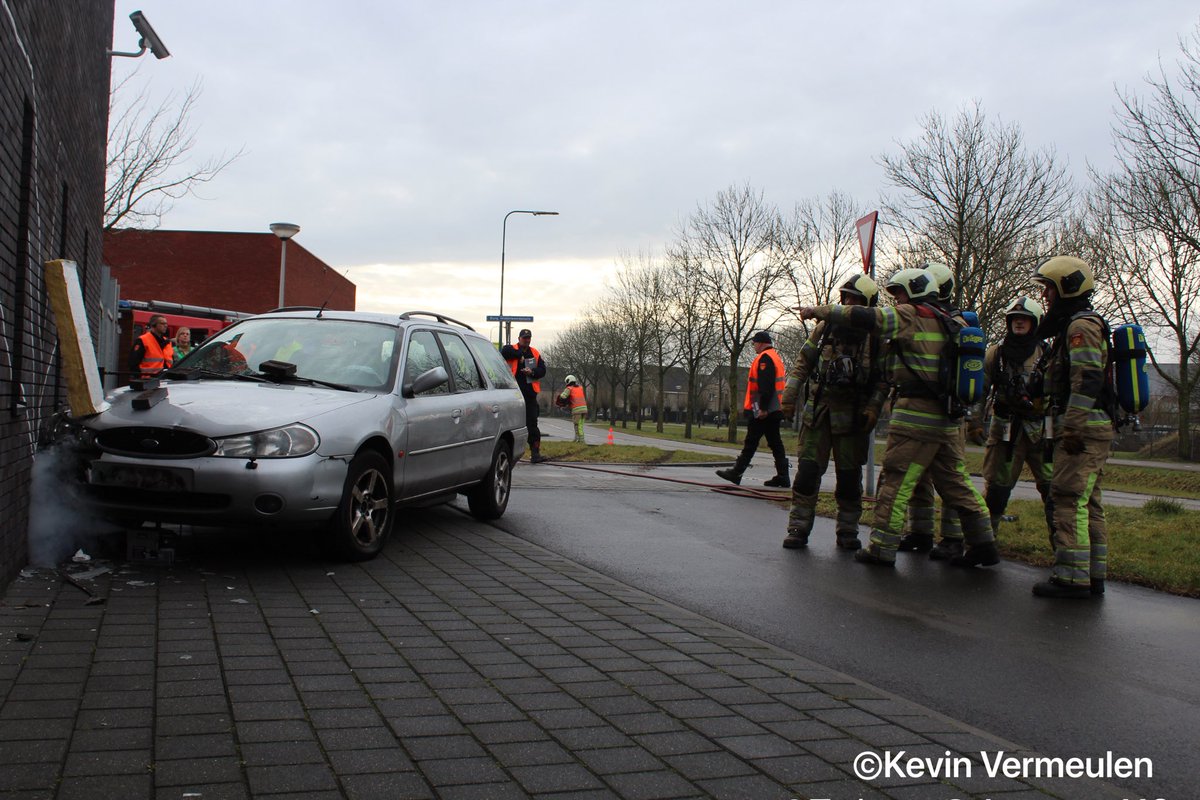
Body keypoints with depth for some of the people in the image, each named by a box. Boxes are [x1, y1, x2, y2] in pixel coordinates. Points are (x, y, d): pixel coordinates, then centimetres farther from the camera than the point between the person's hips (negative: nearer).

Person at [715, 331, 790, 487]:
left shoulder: (765, 358, -12)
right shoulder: (775, 357, 20)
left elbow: (766, 386, -22)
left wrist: (762, 408, -24)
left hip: (762, 411, -10)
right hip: (774, 410, 10)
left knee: (750, 443, -5)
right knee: (775, 443, 8)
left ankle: (736, 473, -1)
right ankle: (782, 477, 7)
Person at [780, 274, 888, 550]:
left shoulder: (876, 338, 1)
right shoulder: (825, 328, 5)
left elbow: (883, 380, 3)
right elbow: (803, 363, 9)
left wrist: (873, 408, -10)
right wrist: (790, 394, 2)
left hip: (852, 416, -1)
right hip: (818, 411, 1)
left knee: (849, 476, 6)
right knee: (807, 471, -4)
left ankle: (848, 532, 17)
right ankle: (798, 529, 1)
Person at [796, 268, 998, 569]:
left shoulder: (911, 316, -7)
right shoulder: (951, 322, 15)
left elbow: (864, 317, -13)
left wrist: (820, 311, -5)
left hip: (916, 415, -8)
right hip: (947, 418, 8)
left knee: (896, 480, -2)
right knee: (955, 481, 14)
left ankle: (882, 547, 1)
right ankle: (983, 544, 15)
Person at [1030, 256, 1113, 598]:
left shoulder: (1081, 326, -11)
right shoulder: (1071, 326, 23)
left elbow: (1087, 381, -21)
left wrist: (1072, 427, -24)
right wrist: (1067, 428, 25)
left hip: (1083, 431, -11)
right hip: (1088, 430, 11)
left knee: (1069, 500, -12)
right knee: (1088, 503, 12)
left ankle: (1071, 577, -13)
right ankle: (1093, 575, 17)